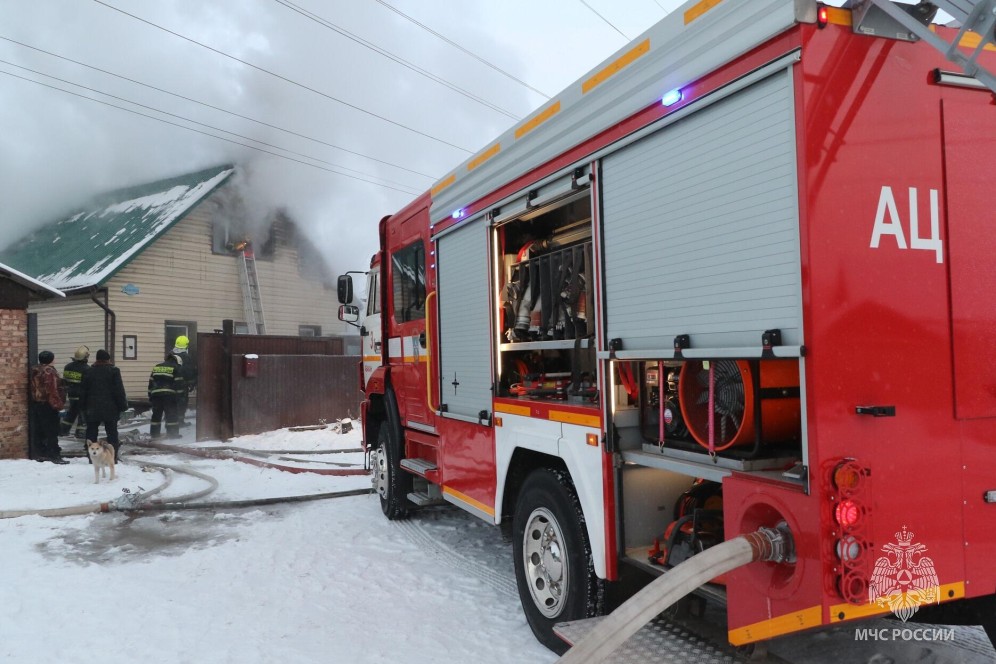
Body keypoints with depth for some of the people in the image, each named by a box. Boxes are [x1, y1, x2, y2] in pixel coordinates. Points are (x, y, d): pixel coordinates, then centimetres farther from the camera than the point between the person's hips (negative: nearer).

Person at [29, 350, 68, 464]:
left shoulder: (34, 371, 10)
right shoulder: (49, 371, -17)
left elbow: (33, 388, 16)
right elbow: (53, 389, -20)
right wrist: (58, 404, -15)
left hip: (35, 403, 9)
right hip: (48, 405, -9)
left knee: (38, 430, 13)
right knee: (52, 431, -5)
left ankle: (39, 454, 19)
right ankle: (54, 455, -4)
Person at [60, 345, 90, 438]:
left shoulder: (68, 367, 6)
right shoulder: (86, 369, -16)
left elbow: (64, 381, 13)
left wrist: (65, 393, 22)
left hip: (71, 395, 7)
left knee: (71, 412, 21)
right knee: (83, 413, 2)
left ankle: (63, 429, 23)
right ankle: (81, 432, 4)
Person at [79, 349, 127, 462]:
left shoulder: (89, 372, 4)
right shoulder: (114, 371, -5)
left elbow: (83, 390, 7)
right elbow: (119, 390, -7)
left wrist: (83, 406, 15)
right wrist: (123, 405, -2)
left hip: (92, 409, 2)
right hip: (110, 409, -2)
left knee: (91, 432, 9)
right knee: (112, 432, 4)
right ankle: (113, 458, 2)